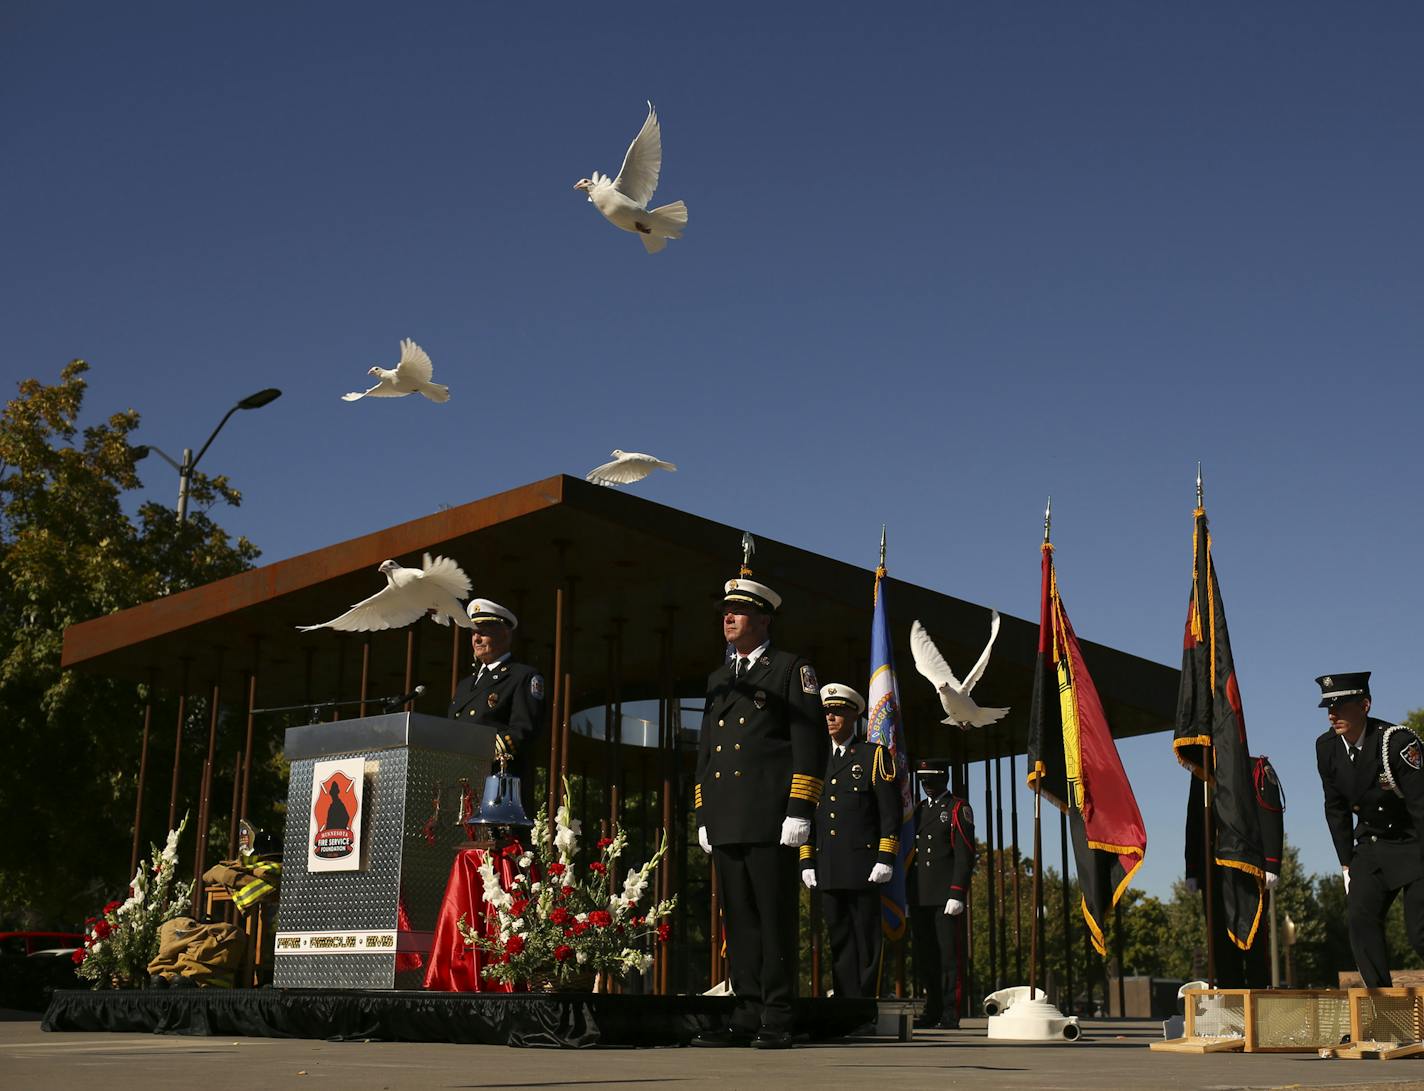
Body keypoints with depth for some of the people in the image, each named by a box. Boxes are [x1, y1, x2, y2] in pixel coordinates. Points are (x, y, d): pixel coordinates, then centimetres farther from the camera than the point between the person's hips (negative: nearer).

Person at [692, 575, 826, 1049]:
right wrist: (703, 815, 16)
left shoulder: (792, 669, 3)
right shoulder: (718, 678, 22)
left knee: (775, 918, -4)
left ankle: (776, 1021, 0)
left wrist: (799, 810, -13)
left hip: (770, 818, -6)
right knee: (739, 919, 6)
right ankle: (748, 1015, 11)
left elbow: (810, 742, -5)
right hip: (726, 822, 6)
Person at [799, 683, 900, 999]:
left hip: (863, 866, -4)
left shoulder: (875, 756, 6)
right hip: (828, 871, 4)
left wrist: (885, 859, -10)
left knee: (867, 940, -3)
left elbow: (890, 812, -1)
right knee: (839, 941, 5)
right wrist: (807, 862, 10)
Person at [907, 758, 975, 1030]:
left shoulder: (959, 809, 0)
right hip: (919, 897, 6)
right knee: (925, 955, 9)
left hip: (945, 896, -6)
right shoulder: (918, 810, 19)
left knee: (949, 954, -6)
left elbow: (965, 856, -8)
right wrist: (907, 893, 13)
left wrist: (957, 895, -16)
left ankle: (951, 1015, -3)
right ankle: (933, 1010, 18)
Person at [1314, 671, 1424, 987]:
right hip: (1371, 845, 5)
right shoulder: (1327, 747, -5)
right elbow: (1336, 809, 5)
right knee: (1360, 916, -11)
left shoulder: (1397, 741, -24)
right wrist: (1347, 864, 4)